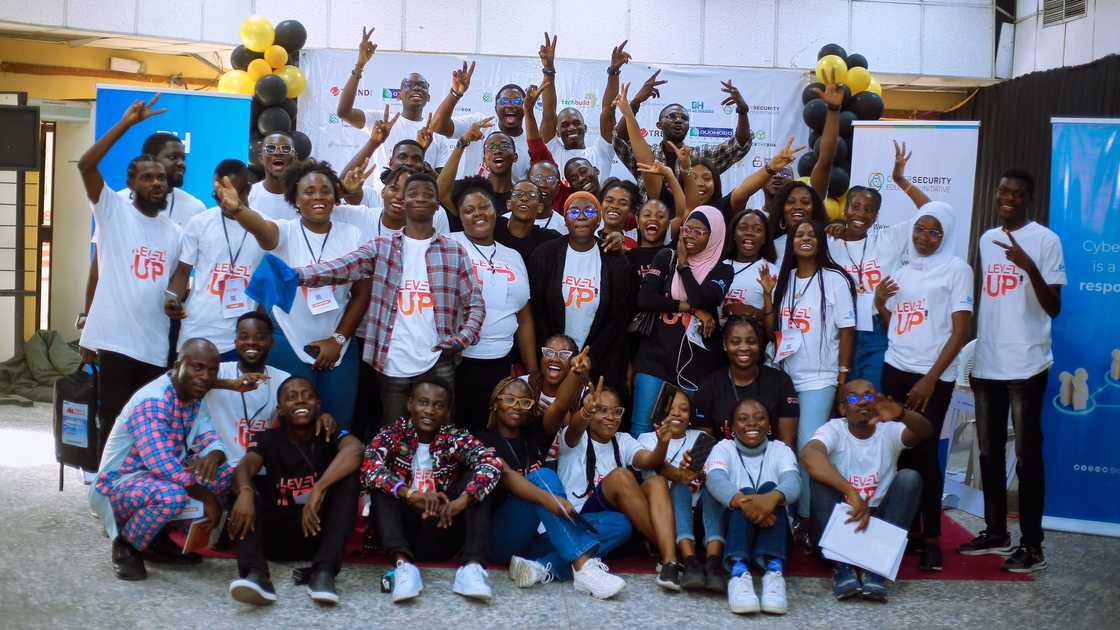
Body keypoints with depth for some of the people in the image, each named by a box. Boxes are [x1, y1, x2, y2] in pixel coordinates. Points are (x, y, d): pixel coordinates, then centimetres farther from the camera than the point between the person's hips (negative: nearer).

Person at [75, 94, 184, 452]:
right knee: (114, 422, 0)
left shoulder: (175, 232, 16)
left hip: (156, 345, 5)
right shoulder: (113, 210, 2)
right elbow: (86, 165, -12)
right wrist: (127, 122, -14)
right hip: (115, 338, -4)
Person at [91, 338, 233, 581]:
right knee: (172, 495, -38)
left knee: (225, 474, -6)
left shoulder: (193, 396, 2)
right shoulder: (151, 403, -26)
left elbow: (212, 442, 0)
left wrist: (213, 456, -26)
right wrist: (207, 497, -24)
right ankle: (126, 545, -7)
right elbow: (163, 465, -34)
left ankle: (159, 540, 6)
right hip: (119, 484, -9)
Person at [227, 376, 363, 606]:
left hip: (319, 530, -1)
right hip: (278, 534, 1)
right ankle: (255, 574, -42)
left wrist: (318, 489, -38)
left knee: (348, 474, -21)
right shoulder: (269, 439, 4)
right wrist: (244, 491, -41)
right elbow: (245, 466, -18)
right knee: (250, 484, -20)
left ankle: (323, 571, -34)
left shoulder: (330, 435, -1)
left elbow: (354, 449, -25)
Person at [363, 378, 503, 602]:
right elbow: (369, 467, -23)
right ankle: (403, 564, -39)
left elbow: (491, 464, -22)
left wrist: (461, 501, -39)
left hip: (443, 534, 0)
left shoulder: (456, 438, -2)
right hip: (404, 533, 0)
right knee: (382, 484, -21)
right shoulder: (394, 434, -2)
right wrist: (410, 494, -38)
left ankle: (472, 566, -32)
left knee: (479, 477, -16)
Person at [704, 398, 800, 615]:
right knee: (745, 494, -29)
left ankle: (774, 572, -45)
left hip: (772, 533, 1)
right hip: (730, 531, -1)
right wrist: (740, 500, -39)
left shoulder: (781, 450, 11)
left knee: (770, 488, -25)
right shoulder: (723, 448, 8)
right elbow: (715, 479, -16)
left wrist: (773, 497, -39)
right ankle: (738, 573, -52)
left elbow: (793, 481, -13)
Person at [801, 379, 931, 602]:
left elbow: (925, 432, -26)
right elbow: (808, 454, -33)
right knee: (822, 475, -25)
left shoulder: (889, 431, -4)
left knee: (909, 477, -21)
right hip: (840, 518, -1)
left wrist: (902, 414, -51)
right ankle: (842, 564, -33)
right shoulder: (834, 429, -9)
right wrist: (852, 493, -45)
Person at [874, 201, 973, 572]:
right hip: (895, 371, 5)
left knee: (924, 453, -6)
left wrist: (930, 380, -13)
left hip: (933, 376, -5)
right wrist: (879, 302, 1)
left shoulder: (956, 269, -2)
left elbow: (960, 331, -8)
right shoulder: (902, 272, 14)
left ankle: (931, 538, 2)